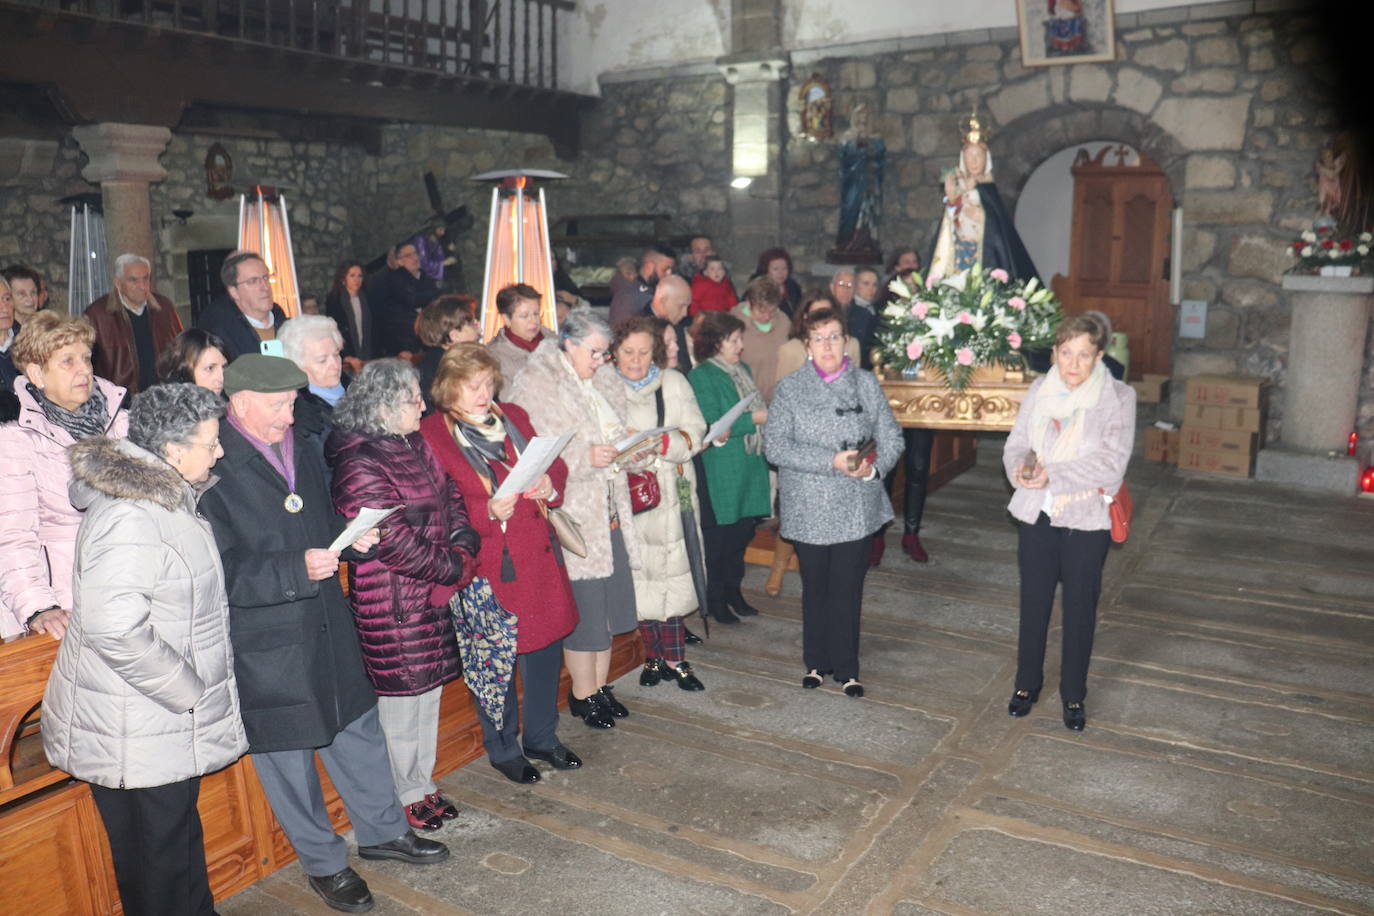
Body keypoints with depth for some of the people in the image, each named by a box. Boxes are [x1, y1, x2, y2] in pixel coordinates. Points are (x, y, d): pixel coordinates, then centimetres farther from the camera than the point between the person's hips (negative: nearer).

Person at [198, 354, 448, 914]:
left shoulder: (300, 451, 7)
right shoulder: (212, 472, -18)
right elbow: (224, 574, -21)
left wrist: (352, 540, -2)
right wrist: (299, 570, -30)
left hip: (327, 629, 7)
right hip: (266, 647, -7)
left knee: (358, 729, 19)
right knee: (287, 756, 11)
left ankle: (383, 831, 39)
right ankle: (322, 863, 30)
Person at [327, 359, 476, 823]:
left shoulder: (415, 445, 6)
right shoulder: (360, 466, -21)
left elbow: (449, 494, 15)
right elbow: (394, 542, -24)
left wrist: (464, 540, -4)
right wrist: (455, 567, -14)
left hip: (433, 594, 9)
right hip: (392, 603, -8)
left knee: (429, 690, 19)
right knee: (402, 701, 7)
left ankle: (423, 784, 36)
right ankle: (406, 797, 26)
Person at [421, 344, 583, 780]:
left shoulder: (513, 416, 9)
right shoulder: (430, 434, -9)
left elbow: (553, 463, 14)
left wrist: (550, 484, -9)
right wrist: (487, 512, -27)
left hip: (538, 555, 6)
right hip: (487, 565, -5)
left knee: (546, 650, 15)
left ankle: (541, 737, 36)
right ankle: (503, 748, 30)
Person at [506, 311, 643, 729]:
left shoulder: (603, 382, 13)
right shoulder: (536, 385, -10)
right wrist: (586, 457, -25)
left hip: (609, 510, 7)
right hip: (572, 514, -7)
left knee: (608, 600, 12)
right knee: (582, 606, 0)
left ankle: (600, 685, 28)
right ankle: (583, 694, 17)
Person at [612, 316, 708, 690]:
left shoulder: (673, 382, 6)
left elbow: (695, 432, -1)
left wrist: (664, 443, -19)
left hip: (671, 493, 1)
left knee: (671, 574, 1)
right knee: (640, 576, 5)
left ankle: (673, 657, 12)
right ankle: (654, 656, 20)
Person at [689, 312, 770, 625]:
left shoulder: (742, 370, 14)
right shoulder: (701, 377, -12)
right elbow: (710, 426, -19)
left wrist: (768, 417, 5)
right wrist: (754, 419, -19)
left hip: (750, 466, 8)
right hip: (720, 472, -8)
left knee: (743, 530, 14)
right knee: (717, 536, 1)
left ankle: (733, 592, 29)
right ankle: (714, 600, 14)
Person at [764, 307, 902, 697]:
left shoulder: (866, 384, 5)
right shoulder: (789, 388, -1)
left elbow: (891, 438, 7)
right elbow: (774, 445, -11)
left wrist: (874, 466, -14)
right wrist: (831, 462, -18)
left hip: (856, 508, 1)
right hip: (808, 509, -1)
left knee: (848, 589, 5)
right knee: (815, 588, 12)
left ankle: (846, 669, 20)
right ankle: (816, 662, 29)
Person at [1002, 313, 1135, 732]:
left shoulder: (1118, 397, -9)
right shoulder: (1039, 389, 1)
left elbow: (1111, 464, -17)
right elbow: (1015, 444, 3)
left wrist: (1051, 474, -23)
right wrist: (1021, 467, -20)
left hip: (1087, 519, -3)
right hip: (1036, 514, 3)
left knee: (1080, 608, 10)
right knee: (1033, 603, 13)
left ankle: (1073, 694, 28)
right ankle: (1027, 683, 32)